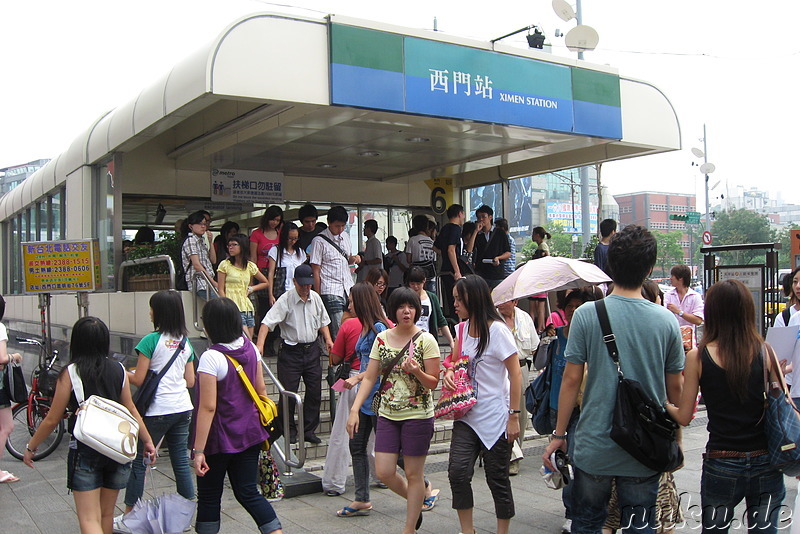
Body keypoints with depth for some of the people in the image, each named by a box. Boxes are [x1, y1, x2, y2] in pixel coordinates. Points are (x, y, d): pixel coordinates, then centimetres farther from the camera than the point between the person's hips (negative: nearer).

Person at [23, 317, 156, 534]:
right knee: (106, 514, 20)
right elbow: (131, 410, 7)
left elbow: (52, 420, -3)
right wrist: (148, 441, 19)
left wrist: (31, 447, 12)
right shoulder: (118, 370, 2)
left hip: (85, 451, -4)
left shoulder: (70, 373, -7)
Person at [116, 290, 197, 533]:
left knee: (138, 461, 6)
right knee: (181, 461, 11)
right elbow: (190, 381, 10)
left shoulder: (151, 341, -11)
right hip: (182, 408, 6)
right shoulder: (185, 343, 8)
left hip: (157, 411, -6)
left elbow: (138, 380, -10)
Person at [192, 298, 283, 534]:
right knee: (248, 493, 11)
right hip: (250, 434, 6)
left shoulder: (211, 358, -19)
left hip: (220, 439, -6)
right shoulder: (250, 348, 0)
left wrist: (198, 450, -19)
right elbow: (261, 389, 8)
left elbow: (208, 407, -22)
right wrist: (261, 425, 22)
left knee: (209, 496, 12)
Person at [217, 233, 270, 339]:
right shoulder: (224, 265, 0)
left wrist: (252, 289, 6)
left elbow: (266, 283, 22)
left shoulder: (250, 266, 10)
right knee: (248, 341, -14)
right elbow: (221, 290, -2)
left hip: (247, 306, 5)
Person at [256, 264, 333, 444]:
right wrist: (260, 345, -33)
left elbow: (323, 321, 20)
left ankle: (309, 431, 19)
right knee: (288, 392, -2)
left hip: (312, 349, 5)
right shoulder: (286, 299, -13)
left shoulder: (315, 298, 5)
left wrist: (328, 339, 8)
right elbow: (267, 322, -21)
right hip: (291, 351, -5)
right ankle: (289, 431, 14)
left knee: (314, 392, 7)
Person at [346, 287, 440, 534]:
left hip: (417, 415, -4)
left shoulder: (426, 340, -7)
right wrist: (354, 409, -5)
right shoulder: (382, 339, 4)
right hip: (388, 414, 4)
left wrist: (417, 372, -27)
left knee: (413, 474, 3)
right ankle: (417, 499, 31)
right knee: (383, 472, 1)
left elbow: (433, 383, -6)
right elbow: (369, 378, 5)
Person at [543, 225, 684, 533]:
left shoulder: (586, 314, -11)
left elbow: (571, 379, -9)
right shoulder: (666, 321, -5)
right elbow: (675, 387, 4)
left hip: (594, 447, -1)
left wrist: (559, 434, 2)